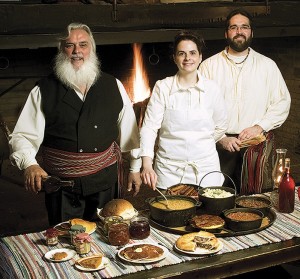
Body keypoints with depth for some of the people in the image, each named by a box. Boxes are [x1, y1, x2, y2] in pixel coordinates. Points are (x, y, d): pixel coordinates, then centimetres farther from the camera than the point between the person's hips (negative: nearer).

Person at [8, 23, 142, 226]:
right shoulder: (44, 90, -2)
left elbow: (128, 131, 9)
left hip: (105, 181, 2)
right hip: (60, 184, -1)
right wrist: (29, 165, -23)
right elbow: (23, 135, -6)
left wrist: (135, 168, 10)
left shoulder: (113, 86, 4)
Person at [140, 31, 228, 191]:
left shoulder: (211, 88, 2)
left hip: (206, 170, 2)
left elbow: (221, 126, 14)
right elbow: (149, 127, -9)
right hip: (169, 170, -1)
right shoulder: (162, 87, -3)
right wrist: (147, 165, -20)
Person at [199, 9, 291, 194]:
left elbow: (282, 102, 7)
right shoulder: (210, 65, 6)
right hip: (220, 144, -1)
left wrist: (259, 127, -7)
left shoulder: (267, 65, 10)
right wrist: (220, 138, -9)